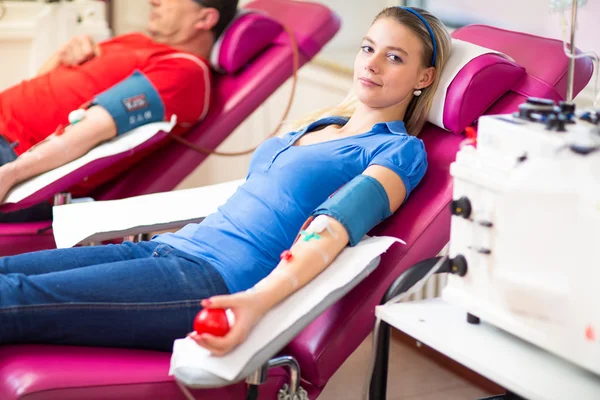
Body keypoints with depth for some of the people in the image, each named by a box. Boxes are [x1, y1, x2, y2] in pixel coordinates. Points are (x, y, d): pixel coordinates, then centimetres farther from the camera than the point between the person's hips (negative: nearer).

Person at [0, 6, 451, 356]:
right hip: (168, 248, 8)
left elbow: (334, 230, -17)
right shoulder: (319, 125, 25)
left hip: (219, 279, -8)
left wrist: (258, 301, -35)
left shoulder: (401, 150, 1)